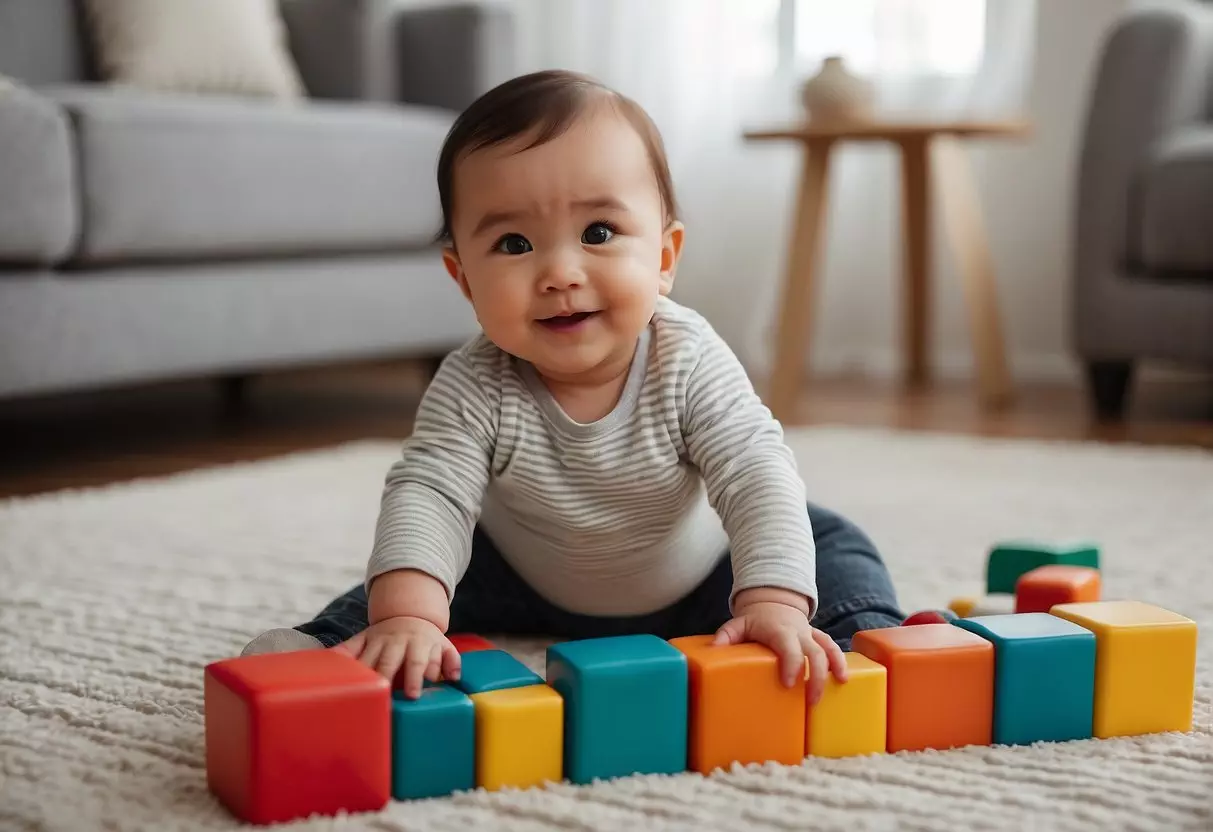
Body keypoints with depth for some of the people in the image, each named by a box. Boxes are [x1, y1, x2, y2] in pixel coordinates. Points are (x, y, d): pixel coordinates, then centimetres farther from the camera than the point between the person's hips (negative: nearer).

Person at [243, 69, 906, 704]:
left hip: (696, 587, 0)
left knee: (834, 546, -10)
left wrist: (773, 602, -51)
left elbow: (757, 474, -34)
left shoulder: (689, 361, -30)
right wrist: (405, 614, -57)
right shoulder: (474, 390, -30)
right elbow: (427, 492, -38)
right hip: (530, 590, 0)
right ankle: (328, 646, 3)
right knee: (400, 585, -12)